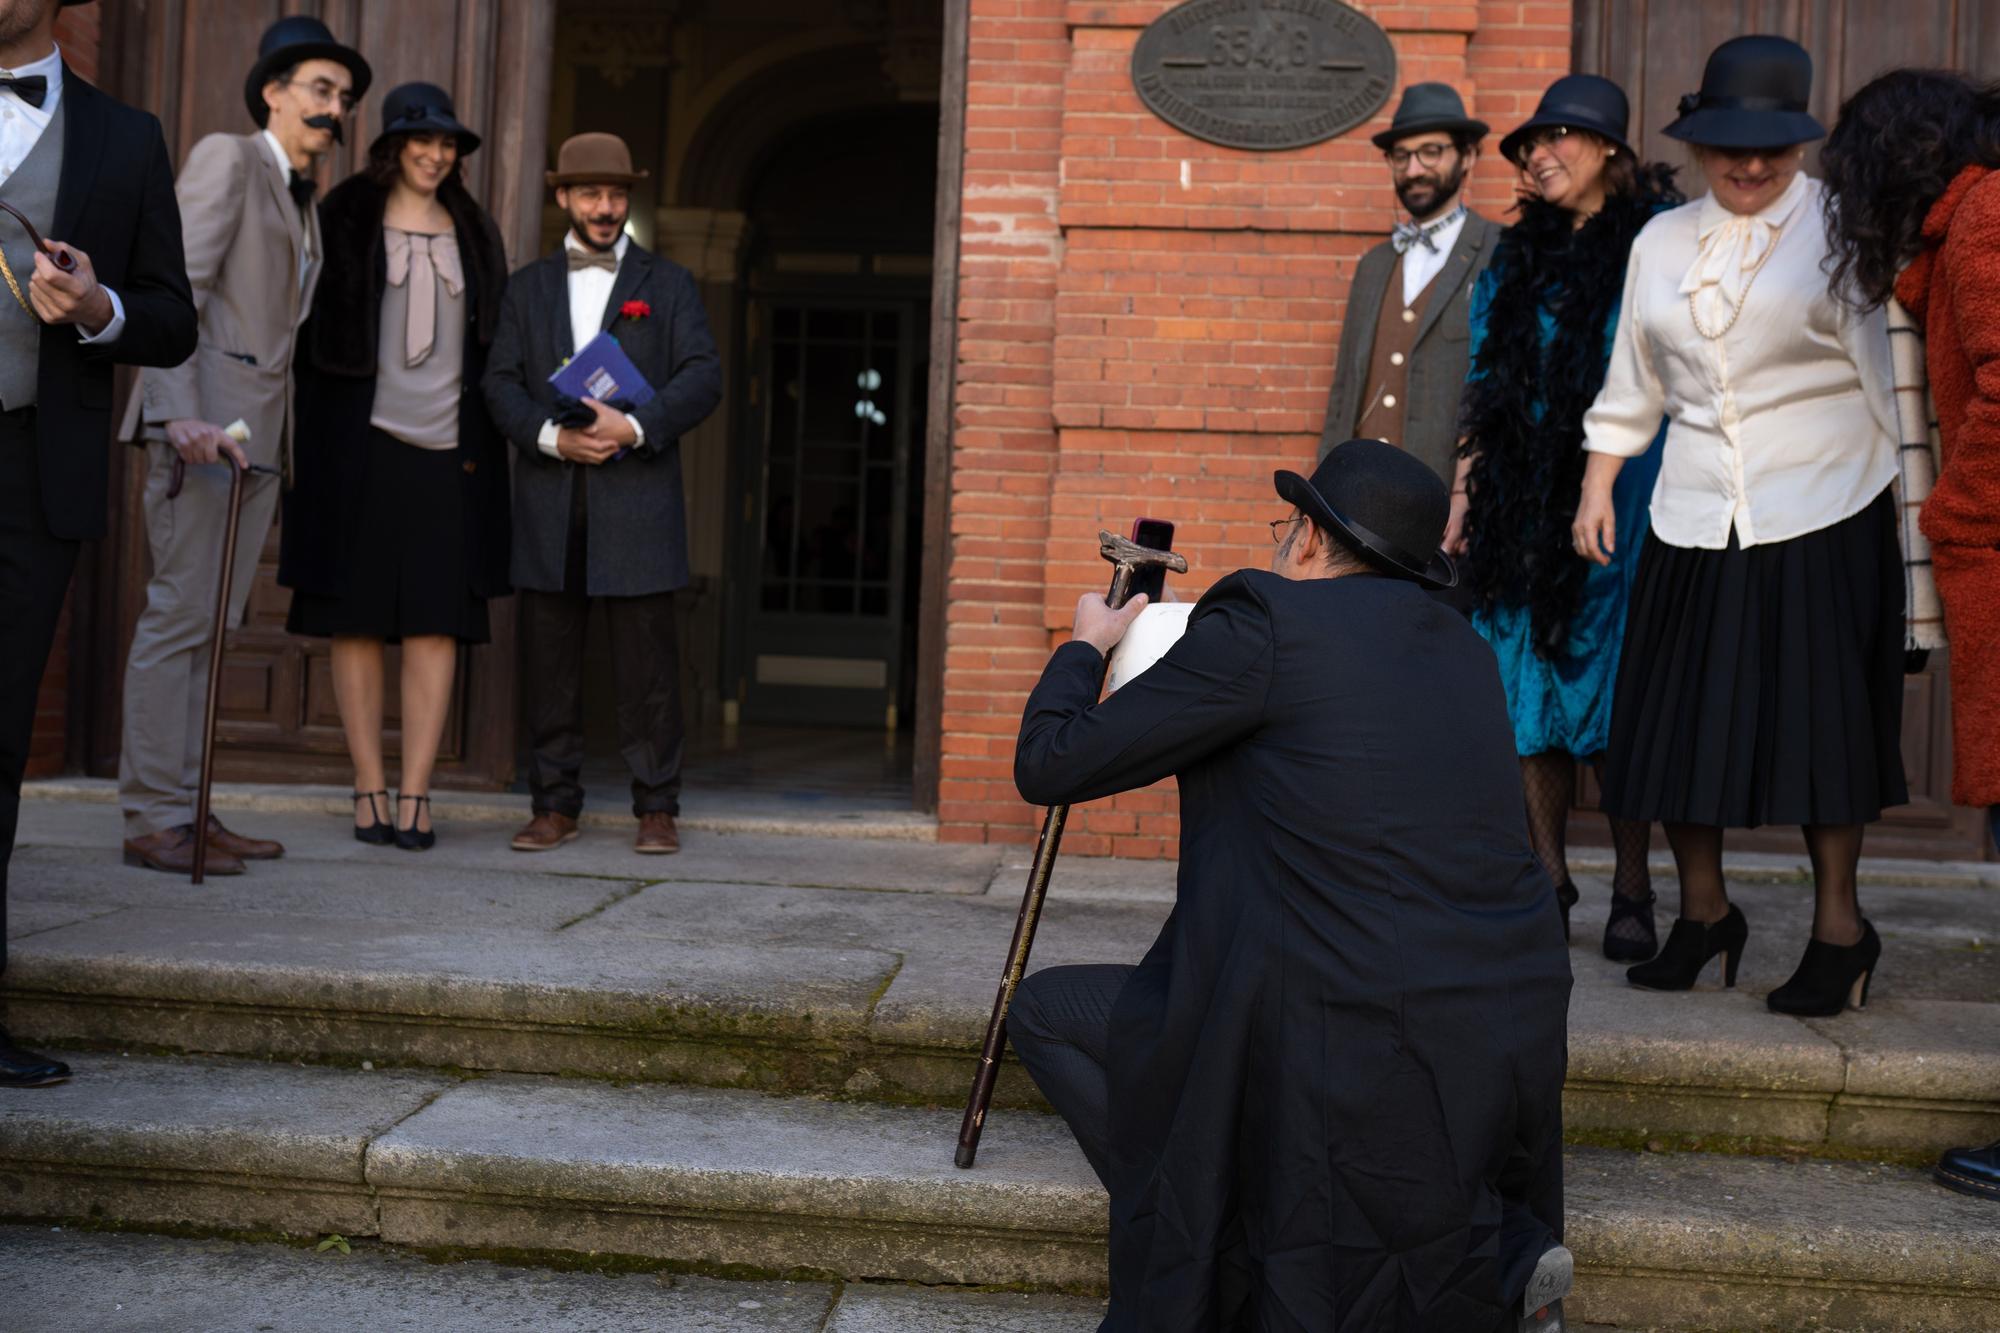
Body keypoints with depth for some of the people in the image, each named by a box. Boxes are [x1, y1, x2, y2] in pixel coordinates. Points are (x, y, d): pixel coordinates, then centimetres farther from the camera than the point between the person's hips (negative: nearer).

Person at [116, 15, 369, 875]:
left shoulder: (302, 201, 23)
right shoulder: (226, 159, -2)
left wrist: (279, 432, 11)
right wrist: (181, 413, -23)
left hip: (258, 433, 8)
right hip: (205, 419, -8)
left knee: (212, 624, 7)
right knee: (180, 614, -9)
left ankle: (187, 808, 10)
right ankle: (154, 819, -7)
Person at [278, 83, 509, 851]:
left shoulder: (472, 234, 15)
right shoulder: (343, 221, 7)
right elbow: (309, 329, 4)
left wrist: (488, 446, 7)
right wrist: (298, 440, -3)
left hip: (448, 449, 2)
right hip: (359, 442, -2)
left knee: (438, 622, -4)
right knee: (358, 619, -1)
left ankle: (415, 792, -2)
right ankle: (368, 788, 5)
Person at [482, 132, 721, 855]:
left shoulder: (668, 283, 11)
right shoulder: (528, 286, 17)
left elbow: (703, 377, 0)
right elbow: (501, 382, 7)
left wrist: (636, 426, -15)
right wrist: (552, 436, -11)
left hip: (637, 497, -2)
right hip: (549, 502, 2)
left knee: (647, 658, -2)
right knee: (549, 659, 3)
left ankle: (656, 808, 5)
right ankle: (555, 804, 11)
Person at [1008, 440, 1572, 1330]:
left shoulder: (1264, 623, -8)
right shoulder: (1464, 648, 13)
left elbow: (1050, 766, -3)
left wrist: (1085, 646, 17)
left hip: (1351, 1056, -7)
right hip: (1509, 1050, 7)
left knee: (1047, 1010, 11)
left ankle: (1194, 1254, 3)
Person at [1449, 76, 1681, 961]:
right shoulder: (1515, 259, 17)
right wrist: (1465, 489, 9)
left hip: (1621, 495, -4)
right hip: (1523, 498, 4)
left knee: (1620, 683, -5)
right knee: (1529, 687, 1)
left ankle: (1633, 893, 3)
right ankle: (1546, 885, 8)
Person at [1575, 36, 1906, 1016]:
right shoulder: (1662, 243, 12)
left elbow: (1892, 373, -4)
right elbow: (1633, 384, 21)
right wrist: (1597, 484, 15)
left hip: (1821, 516, -4)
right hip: (1695, 521, 4)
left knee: (1821, 717, -1)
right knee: (1675, 717, 6)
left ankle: (1838, 926, 15)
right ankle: (1704, 912, 25)